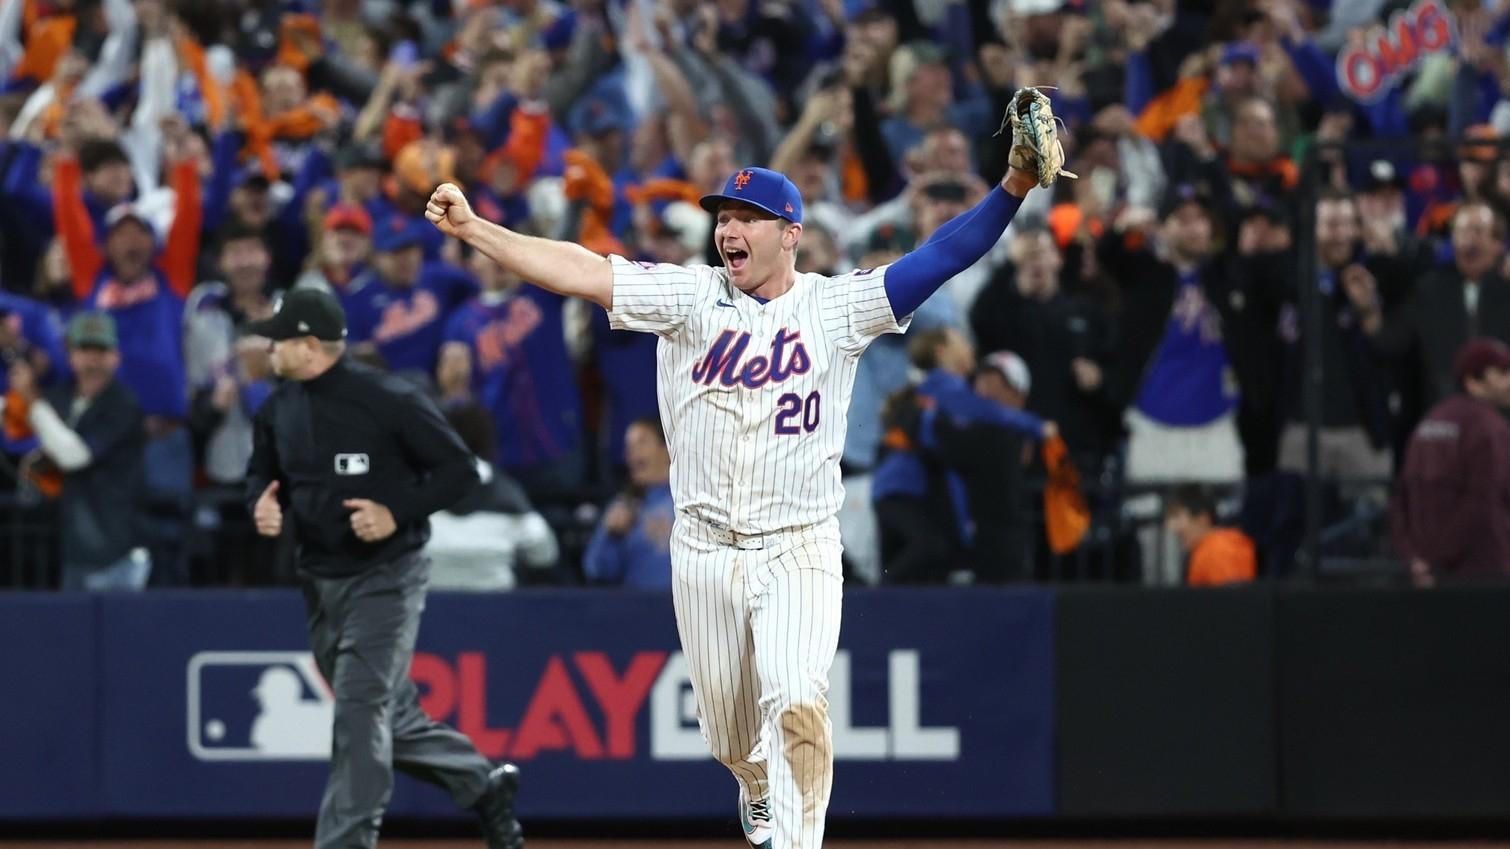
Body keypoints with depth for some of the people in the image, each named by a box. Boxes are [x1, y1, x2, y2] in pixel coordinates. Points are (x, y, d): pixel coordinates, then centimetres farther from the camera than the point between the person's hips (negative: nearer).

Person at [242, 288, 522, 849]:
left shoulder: (385, 400, -15)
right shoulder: (278, 410, 4)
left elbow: (460, 469, -10)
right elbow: (262, 473, 20)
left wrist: (397, 512, -21)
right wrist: (262, 503, -4)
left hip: (385, 577, -7)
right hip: (321, 585, 7)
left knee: (360, 711, -15)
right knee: (389, 719, 13)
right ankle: (484, 787, 32)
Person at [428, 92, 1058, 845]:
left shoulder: (836, 307, -1)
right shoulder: (689, 297, 2)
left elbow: (943, 258, -8)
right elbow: (578, 273, -5)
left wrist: (1013, 188, -21)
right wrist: (472, 229, -13)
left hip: (798, 552, -2)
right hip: (704, 552, 2)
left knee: (795, 701, -22)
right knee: (728, 727, 12)